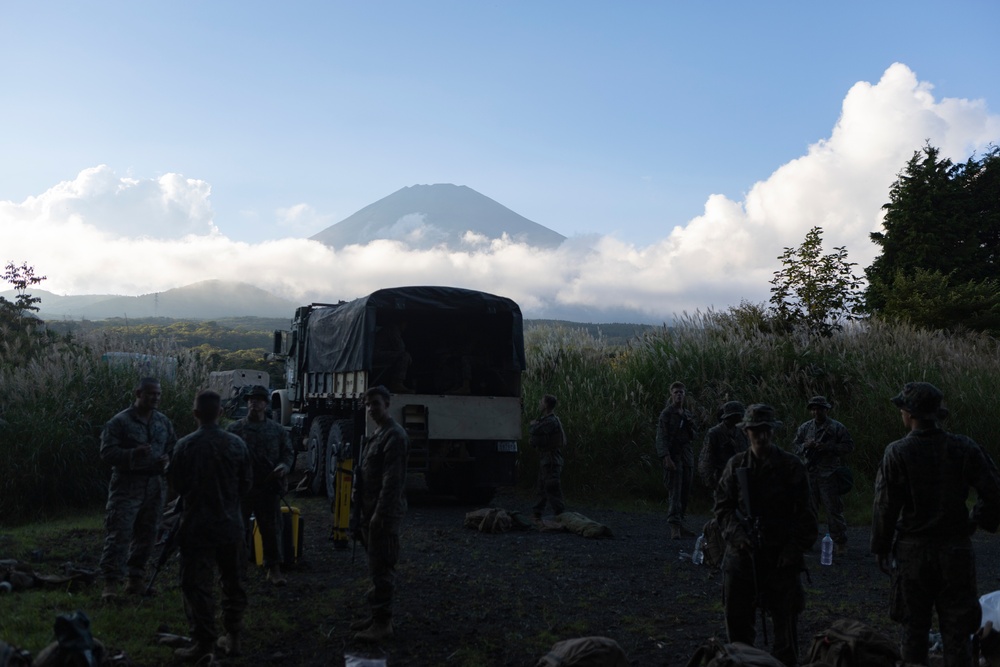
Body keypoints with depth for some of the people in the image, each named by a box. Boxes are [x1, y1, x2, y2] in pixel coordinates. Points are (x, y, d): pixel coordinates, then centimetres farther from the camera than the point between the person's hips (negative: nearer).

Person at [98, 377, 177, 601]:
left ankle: (136, 577, 23)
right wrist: (134, 454, -26)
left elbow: (173, 447, 19)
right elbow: (107, 452, -11)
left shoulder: (163, 421, 10)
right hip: (127, 485, -6)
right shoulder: (120, 422, -7)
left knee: (147, 534, 11)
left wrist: (167, 459, -3)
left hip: (155, 486, 6)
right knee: (119, 534, -9)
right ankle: (111, 581, -4)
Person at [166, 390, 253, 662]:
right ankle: (233, 637, 21)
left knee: (197, 584, 2)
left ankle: (204, 643, 1)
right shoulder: (237, 444, -4)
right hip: (230, 524, 3)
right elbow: (247, 483, 4)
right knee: (233, 581, 14)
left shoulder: (186, 445, -12)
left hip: (198, 524, -3)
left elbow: (175, 483, -1)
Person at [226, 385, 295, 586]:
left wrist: (284, 466, -12)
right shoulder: (235, 429, 4)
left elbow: (288, 453, 9)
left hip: (269, 488, 1)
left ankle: (273, 569, 13)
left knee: (271, 529, 4)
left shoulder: (277, 430, 8)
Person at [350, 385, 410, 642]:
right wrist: (357, 489, 9)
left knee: (382, 567, -6)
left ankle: (383, 623, 0)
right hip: (371, 509, 10)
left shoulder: (395, 436, -16)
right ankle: (376, 614, 24)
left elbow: (392, 479, -21)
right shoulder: (377, 434, 15)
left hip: (385, 512, -10)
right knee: (376, 566, 15)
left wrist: (379, 513, -22)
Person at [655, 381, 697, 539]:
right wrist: (666, 458, -25)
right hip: (673, 455, -7)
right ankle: (674, 527, -19)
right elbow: (661, 437, -13)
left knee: (685, 492, 7)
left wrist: (690, 426, -1)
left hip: (687, 455, 7)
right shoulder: (666, 414, -6)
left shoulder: (687, 415, 15)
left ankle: (680, 524, 15)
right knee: (675, 492, -14)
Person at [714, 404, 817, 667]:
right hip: (742, 555, 3)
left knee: (785, 622, 2)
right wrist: (735, 534, -8)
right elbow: (722, 506, 8)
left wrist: (794, 549, -9)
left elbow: (806, 516, -1)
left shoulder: (792, 467, -3)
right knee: (736, 617, 10)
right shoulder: (736, 466, 4)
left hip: (780, 558, -3)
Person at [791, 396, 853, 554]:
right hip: (809, 474, 4)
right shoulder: (805, 428, 10)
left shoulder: (837, 428, -1)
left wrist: (828, 447, -15)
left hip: (829, 475, -4)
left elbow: (849, 446, -3)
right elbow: (794, 445, 13)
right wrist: (805, 446, -9)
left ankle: (840, 542, 8)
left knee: (834, 510, -2)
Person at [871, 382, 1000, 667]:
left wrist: (880, 549, 1)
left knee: (914, 627, 12)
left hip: (913, 550, -1)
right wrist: (976, 523, 10)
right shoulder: (964, 448, -5)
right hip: (956, 552, 1)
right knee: (957, 631, 9)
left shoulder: (897, 453, -10)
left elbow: (885, 507, -9)